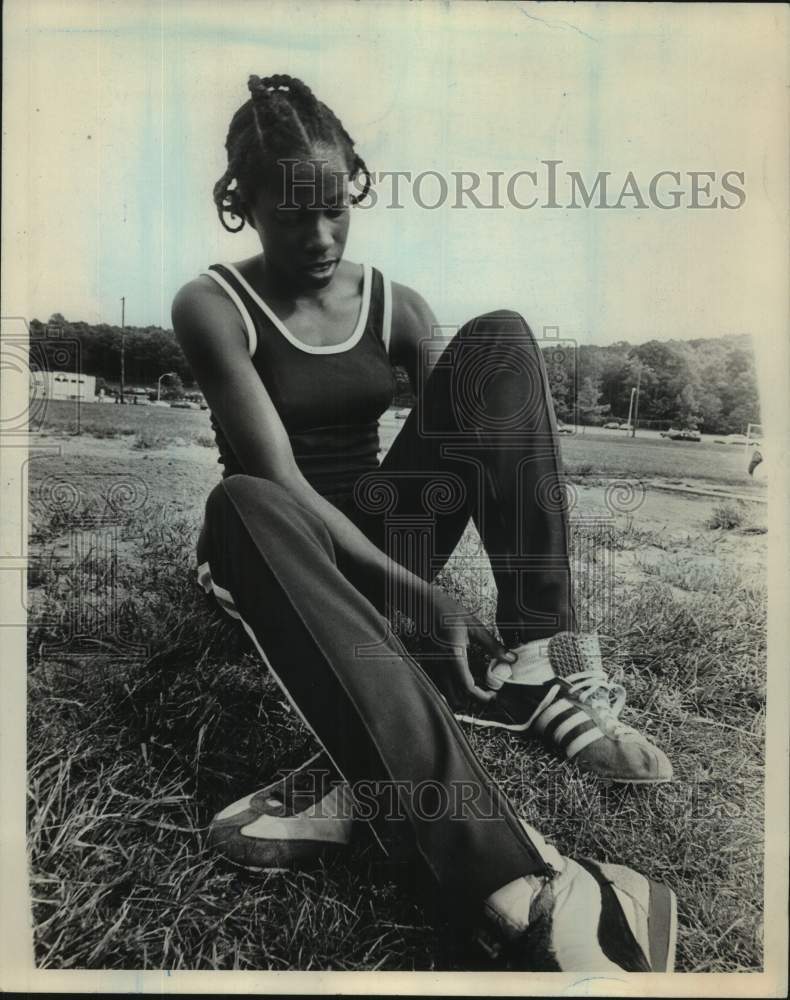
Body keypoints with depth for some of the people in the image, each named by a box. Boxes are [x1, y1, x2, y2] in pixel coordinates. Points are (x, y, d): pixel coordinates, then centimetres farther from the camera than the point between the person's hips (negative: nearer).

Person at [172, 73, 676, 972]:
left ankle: (540, 672, -28)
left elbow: (490, 438, -3)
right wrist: (416, 596, -28)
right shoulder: (212, 308, -7)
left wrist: (546, 622, -17)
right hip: (293, 549, -3)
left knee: (498, 338, -16)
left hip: (384, 530, 3)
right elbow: (280, 478, -19)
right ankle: (516, 891, -53)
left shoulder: (392, 306, 5)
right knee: (242, 504, -43)